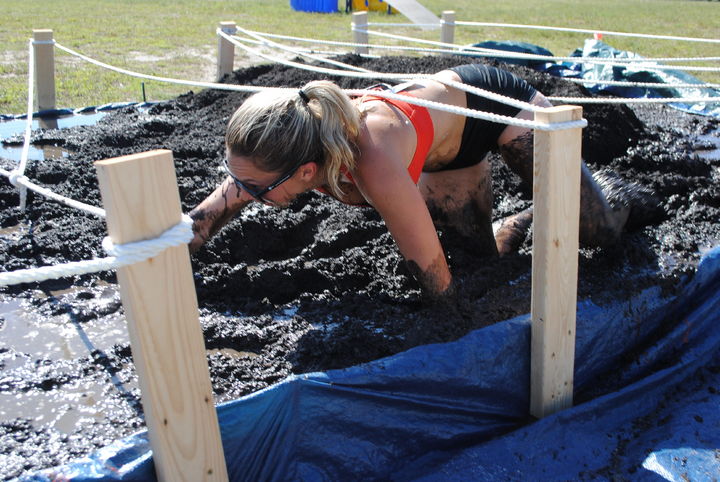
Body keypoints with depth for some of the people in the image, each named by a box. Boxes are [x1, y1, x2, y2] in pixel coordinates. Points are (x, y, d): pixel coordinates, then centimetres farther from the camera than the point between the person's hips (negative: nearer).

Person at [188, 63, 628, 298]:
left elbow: (441, 287, -37)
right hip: (450, 150, 6)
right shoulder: (282, 149, -29)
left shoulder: (374, 166, -48)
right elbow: (201, 221, -16)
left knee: (602, 233, 6)